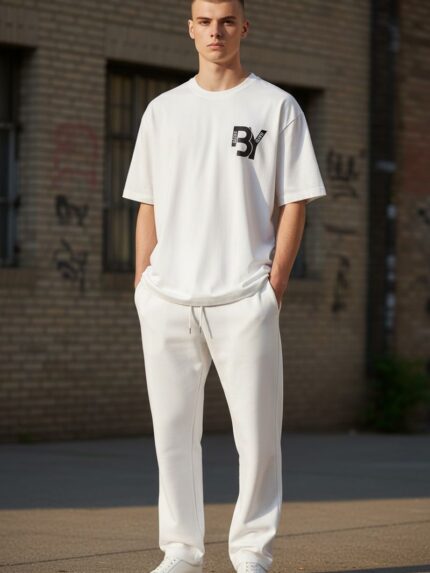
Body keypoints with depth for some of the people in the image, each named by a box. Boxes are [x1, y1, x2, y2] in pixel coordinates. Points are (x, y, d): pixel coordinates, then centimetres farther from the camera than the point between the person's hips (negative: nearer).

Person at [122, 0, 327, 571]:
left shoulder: (276, 106, 5)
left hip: (244, 299, -3)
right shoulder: (163, 110, 15)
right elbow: (148, 206, 15)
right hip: (167, 300, 3)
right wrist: (142, 285, 6)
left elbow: (294, 202, 2)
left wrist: (275, 285, -7)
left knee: (258, 433, -3)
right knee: (172, 429, 4)